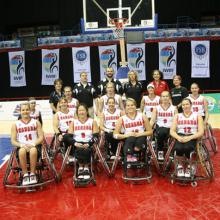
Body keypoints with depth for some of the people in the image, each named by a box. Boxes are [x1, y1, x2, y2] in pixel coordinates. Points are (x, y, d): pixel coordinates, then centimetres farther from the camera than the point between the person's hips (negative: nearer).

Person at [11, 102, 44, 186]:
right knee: (22, 151, -37)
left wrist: (33, 144, -15)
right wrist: (22, 145, -16)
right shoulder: (15, 124, 9)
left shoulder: (36, 122, 10)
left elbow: (41, 137, 4)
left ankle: (32, 174, -21)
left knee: (33, 150, -37)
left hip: (34, 146, 0)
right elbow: (13, 141, 4)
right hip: (22, 147, 0)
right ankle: (25, 175, -23)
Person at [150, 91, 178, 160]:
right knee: (161, 132, -35)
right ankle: (160, 151, -14)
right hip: (160, 127, 0)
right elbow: (152, 120, 1)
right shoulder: (156, 108, 11)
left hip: (170, 128, 1)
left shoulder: (174, 108, 11)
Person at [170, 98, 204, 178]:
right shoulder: (177, 116, 16)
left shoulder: (197, 116, 12)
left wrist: (189, 137, -17)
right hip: (180, 136, 1)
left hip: (192, 137, -1)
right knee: (178, 148, -35)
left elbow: (201, 132, 0)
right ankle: (180, 165, -4)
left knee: (187, 147, -36)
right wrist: (178, 137, -16)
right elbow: (172, 131, 7)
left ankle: (189, 166, -6)